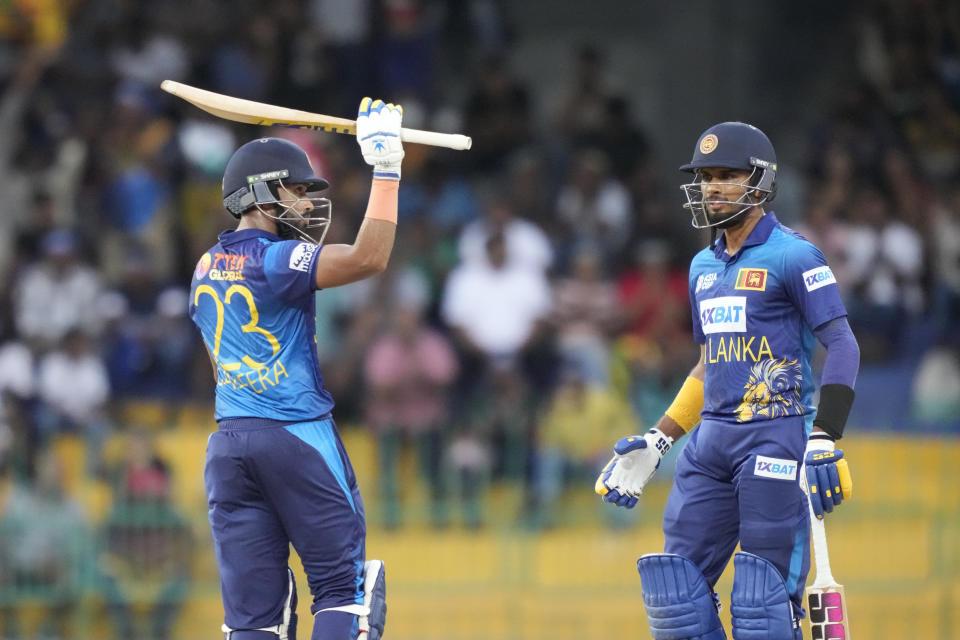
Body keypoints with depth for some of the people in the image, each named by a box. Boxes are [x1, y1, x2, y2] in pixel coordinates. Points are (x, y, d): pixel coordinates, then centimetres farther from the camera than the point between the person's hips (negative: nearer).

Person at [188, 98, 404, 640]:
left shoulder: (206, 270, 15)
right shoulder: (276, 261, -11)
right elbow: (369, 258, -23)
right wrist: (386, 167, -18)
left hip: (228, 443, 7)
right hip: (298, 433, -7)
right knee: (342, 586, -2)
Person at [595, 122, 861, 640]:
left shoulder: (792, 257, -6)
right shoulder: (704, 267, 18)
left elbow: (842, 346, -11)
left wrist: (824, 441, -20)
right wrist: (657, 442, 21)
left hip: (775, 436, -7)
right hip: (712, 438, 7)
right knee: (678, 590, 3)